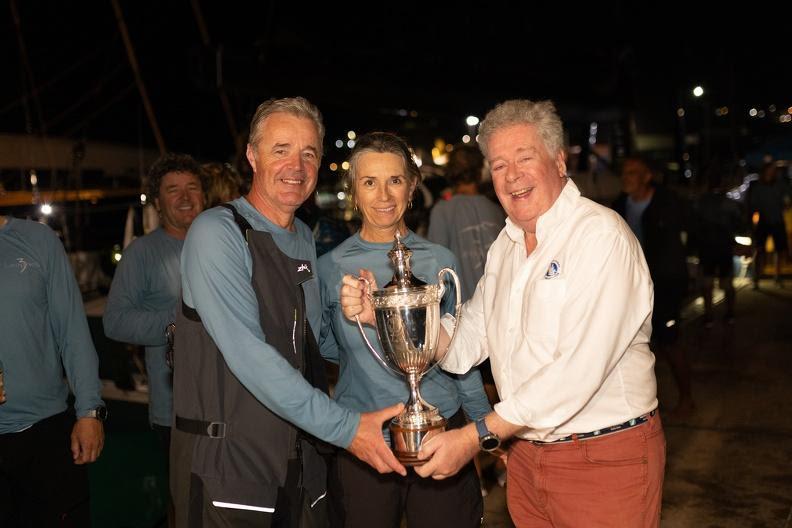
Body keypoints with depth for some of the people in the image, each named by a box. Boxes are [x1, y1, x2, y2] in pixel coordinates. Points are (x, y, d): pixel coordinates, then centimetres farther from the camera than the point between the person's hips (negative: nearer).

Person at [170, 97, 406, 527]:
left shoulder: (304, 239, 11)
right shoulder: (217, 233, -13)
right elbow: (248, 354, -22)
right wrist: (344, 427, -23)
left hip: (302, 462, 7)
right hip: (227, 465, -6)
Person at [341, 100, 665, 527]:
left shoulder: (601, 234, -17)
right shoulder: (505, 247, 8)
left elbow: (579, 369, -25)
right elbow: (464, 345, 5)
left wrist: (478, 436, -24)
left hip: (606, 459, -6)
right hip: (527, 455, 6)